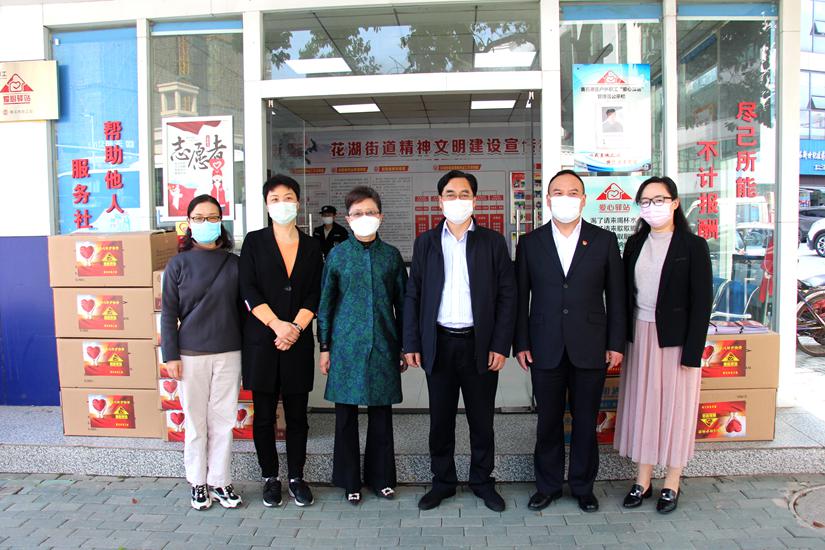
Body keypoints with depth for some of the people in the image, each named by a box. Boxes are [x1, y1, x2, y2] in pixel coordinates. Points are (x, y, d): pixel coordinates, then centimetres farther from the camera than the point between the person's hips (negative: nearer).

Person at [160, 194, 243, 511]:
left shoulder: (233, 264, 4)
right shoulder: (178, 265, 0)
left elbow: (242, 307, 9)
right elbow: (168, 313, 1)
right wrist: (170, 355, -4)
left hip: (228, 353, 1)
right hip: (191, 354, -1)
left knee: (224, 421, 7)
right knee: (196, 422, 8)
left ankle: (220, 482, 21)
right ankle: (198, 483, 24)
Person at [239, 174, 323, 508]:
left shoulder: (311, 246, 9)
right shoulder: (255, 242, 4)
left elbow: (314, 295, 3)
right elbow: (248, 290, -5)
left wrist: (295, 328, -12)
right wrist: (277, 324, -15)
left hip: (298, 341, 1)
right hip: (261, 341, -1)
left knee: (297, 415, 7)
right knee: (264, 415, 6)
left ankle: (296, 477, 20)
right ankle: (270, 478, 20)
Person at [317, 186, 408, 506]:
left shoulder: (391, 255, 4)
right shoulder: (337, 255, 2)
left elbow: (401, 302, 9)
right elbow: (326, 303, 5)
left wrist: (405, 346, 8)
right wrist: (324, 347, 2)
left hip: (383, 345, 1)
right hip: (346, 344, -1)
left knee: (381, 413, 8)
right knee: (346, 413, 6)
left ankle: (380, 477, 23)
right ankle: (349, 480, 21)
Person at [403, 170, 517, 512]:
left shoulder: (493, 242, 2)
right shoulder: (426, 243, 6)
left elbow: (507, 295, 0)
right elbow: (413, 295, 5)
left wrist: (500, 345, -6)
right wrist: (411, 344, -1)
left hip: (480, 344, -1)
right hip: (439, 343, 1)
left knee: (481, 418, 10)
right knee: (440, 418, 10)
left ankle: (482, 481, 28)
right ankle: (442, 482, 26)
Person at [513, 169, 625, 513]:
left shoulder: (604, 241, 3)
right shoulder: (530, 243, 3)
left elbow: (616, 296, 4)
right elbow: (521, 298, 4)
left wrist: (616, 343, 0)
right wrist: (521, 344, -1)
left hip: (590, 349, 0)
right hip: (545, 349, 0)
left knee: (586, 420, 10)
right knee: (548, 420, 10)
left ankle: (583, 485, 27)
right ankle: (548, 485, 26)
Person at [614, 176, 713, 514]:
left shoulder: (693, 246, -7)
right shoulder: (634, 244, 6)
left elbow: (702, 301, -9)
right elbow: (625, 294, 8)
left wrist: (692, 353, -13)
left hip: (675, 338, -4)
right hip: (639, 336, 4)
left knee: (674, 406, 7)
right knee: (642, 405, 10)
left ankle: (672, 483, 22)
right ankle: (643, 480, 23)